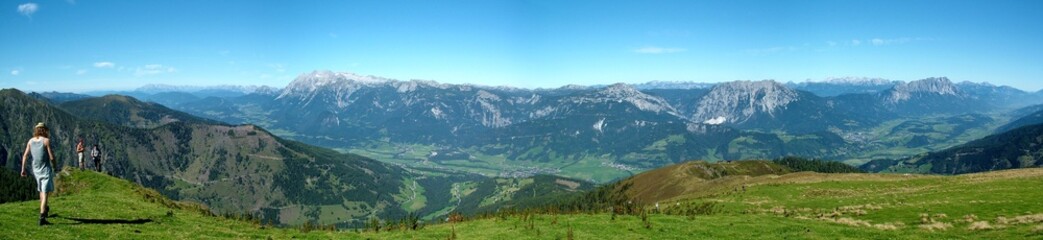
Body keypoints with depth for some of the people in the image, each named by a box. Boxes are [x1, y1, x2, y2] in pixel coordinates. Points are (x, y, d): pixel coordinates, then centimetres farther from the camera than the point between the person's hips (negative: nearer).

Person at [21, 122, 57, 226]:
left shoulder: (31, 141, 4)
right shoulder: (46, 140, -12)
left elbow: (25, 155, 4)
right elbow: (51, 157, -14)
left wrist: (23, 169, 9)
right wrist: (55, 167, 2)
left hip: (36, 169, 6)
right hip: (46, 169, -6)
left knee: (41, 190, 26)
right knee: (45, 193, -7)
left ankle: (44, 209, 45)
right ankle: (42, 217, -15)